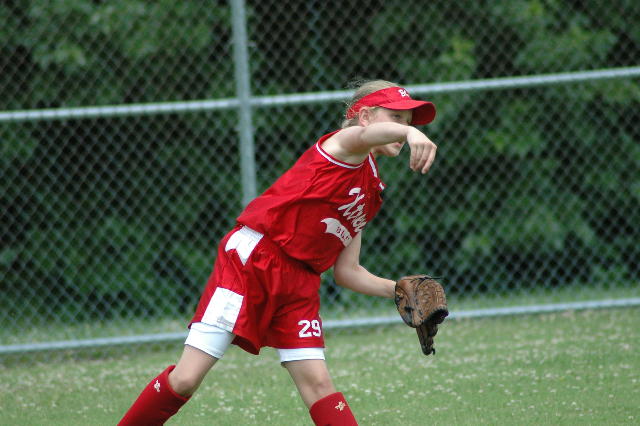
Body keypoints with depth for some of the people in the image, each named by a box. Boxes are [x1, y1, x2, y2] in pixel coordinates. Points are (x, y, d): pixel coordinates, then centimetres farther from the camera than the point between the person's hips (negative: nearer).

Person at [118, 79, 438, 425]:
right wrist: (411, 134, -53)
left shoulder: (370, 196, 19)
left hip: (299, 283, 7)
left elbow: (346, 272, 20)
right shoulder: (343, 145, -5)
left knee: (317, 383, -5)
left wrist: (398, 290, 5)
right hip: (250, 260, -7)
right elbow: (368, 135, -32)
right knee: (185, 380, -7)